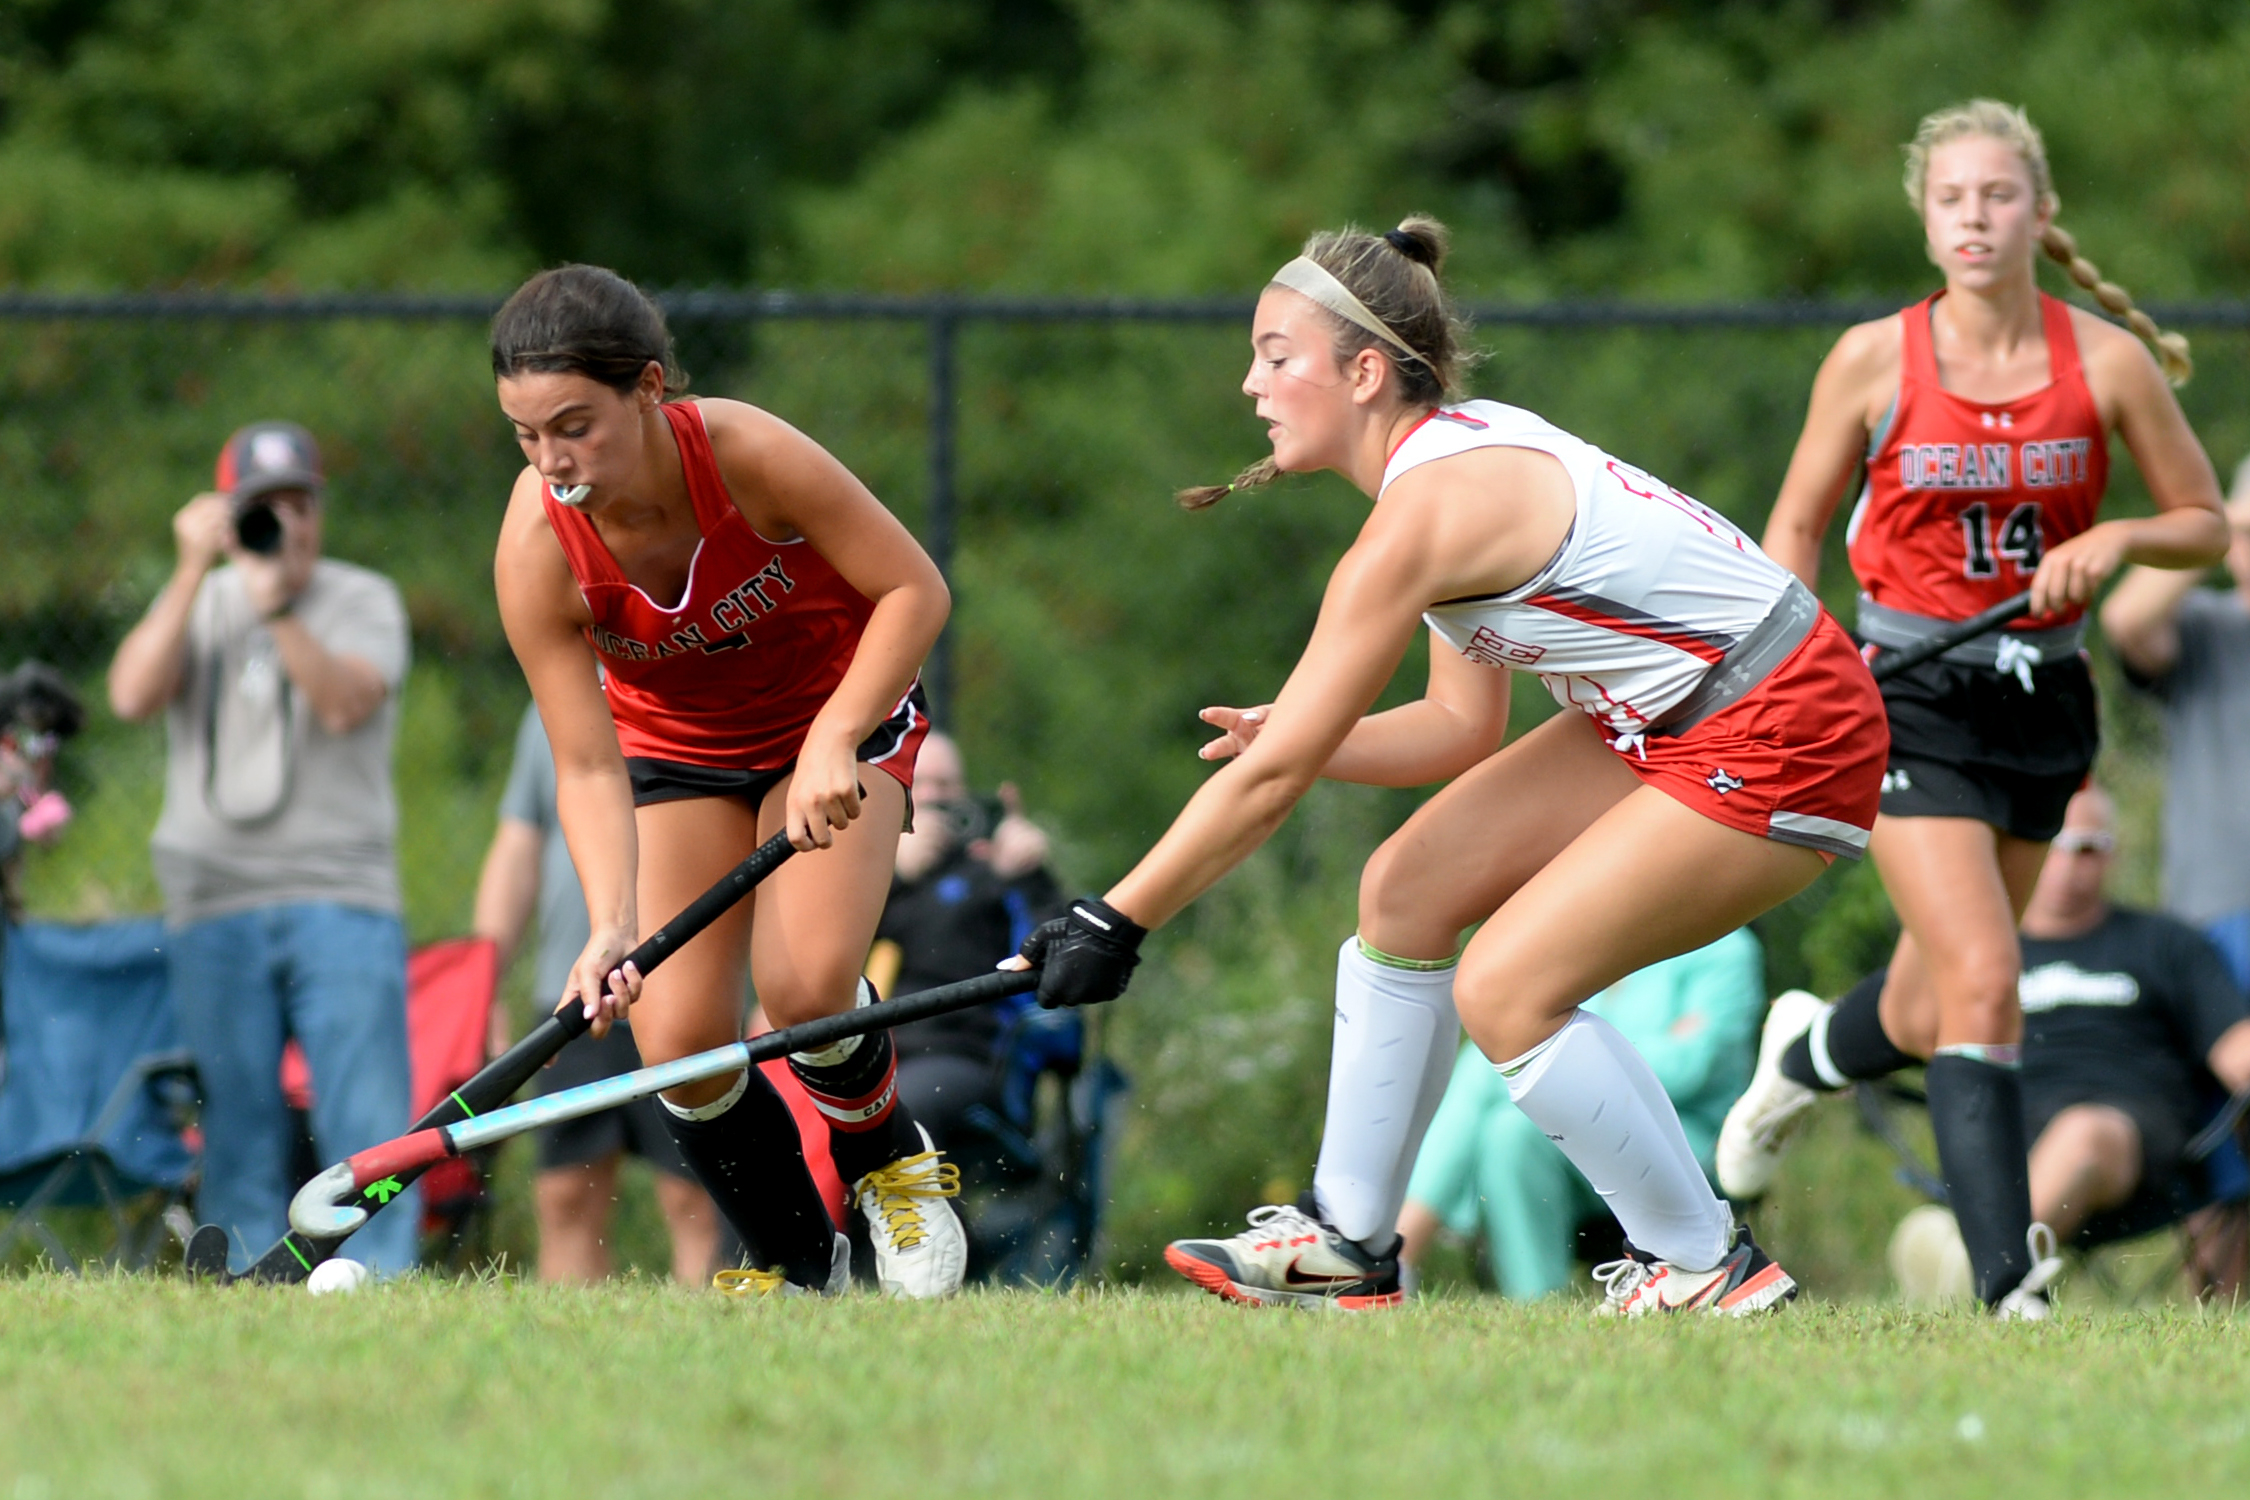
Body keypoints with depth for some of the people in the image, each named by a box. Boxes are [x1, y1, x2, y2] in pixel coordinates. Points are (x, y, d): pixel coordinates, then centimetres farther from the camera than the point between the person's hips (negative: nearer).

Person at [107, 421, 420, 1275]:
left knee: (370, 1126, -11)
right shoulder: (197, 605, 14)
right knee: (239, 1135, 0)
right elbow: (132, 695, -5)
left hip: (340, 905, -2)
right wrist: (195, 571, -12)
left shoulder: (363, 602, 6)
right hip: (215, 908, 2)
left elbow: (347, 704, -13)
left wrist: (278, 609, -27)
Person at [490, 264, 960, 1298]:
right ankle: (799, 1267, 12)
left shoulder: (748, 454, -33)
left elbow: (915, 589, -23)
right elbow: (588, 766, -23)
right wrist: (612, 925, -38)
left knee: (803, 990, -24)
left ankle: (891, 1160, 11)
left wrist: (833, 742, -34)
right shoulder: (538, 549, -27)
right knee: (679, 1041, -14)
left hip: (841, 711, -2)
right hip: (673, 745, 2)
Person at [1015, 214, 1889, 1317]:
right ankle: (1347, 1245, 16)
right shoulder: (1464, 449, 7)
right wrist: (1296, 738, -3)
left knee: (1505, 987, -13)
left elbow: (1270, 778, -20)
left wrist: (1118, 922, -14)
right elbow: (1465, 727, 11)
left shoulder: (1426, 513, -22)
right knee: (1406, 892, 7)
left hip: (1784, 748, -10)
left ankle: (1708, 1268, 0)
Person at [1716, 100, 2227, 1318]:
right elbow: (1797, 526, 7)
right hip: (1909, 696, -3)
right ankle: (2008, 1287, -18)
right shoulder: (1874, 361, -6)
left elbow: (2204, 523, 5)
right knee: (1983, 982, -19)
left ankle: (1804, 1057, 51)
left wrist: (2113, 540, -15)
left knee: (1931, 1013, 16)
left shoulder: (2108, 361, -4)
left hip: (2041, 697, 3)